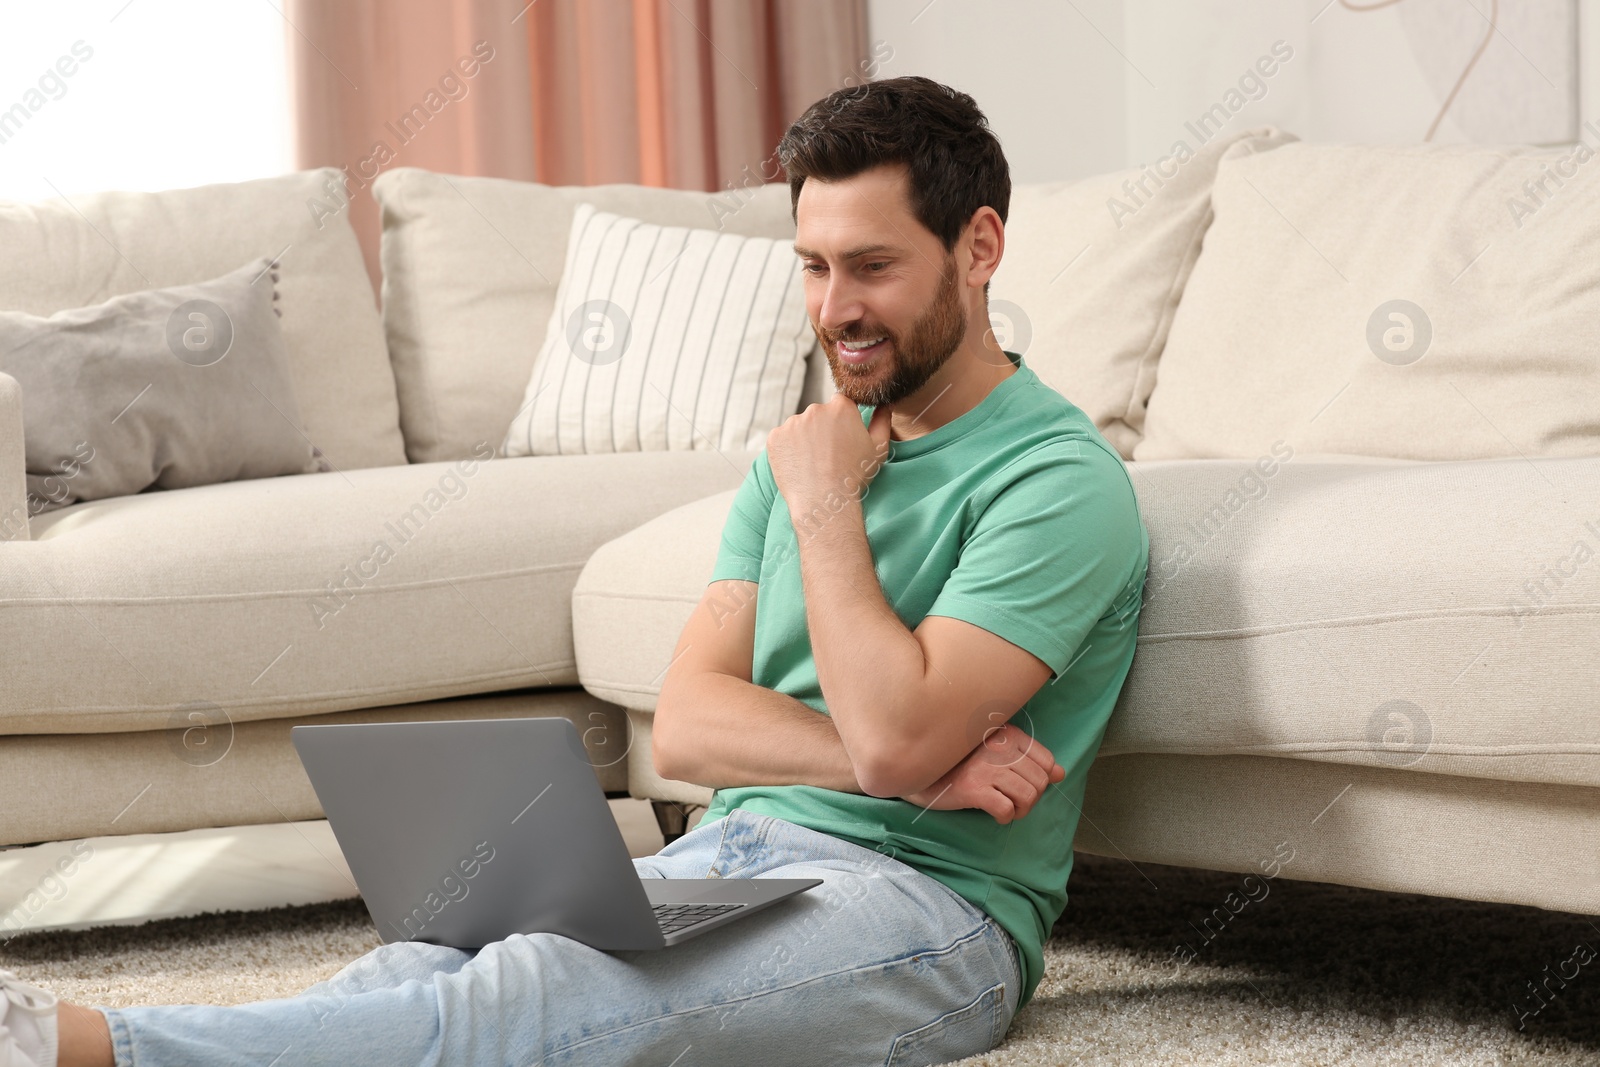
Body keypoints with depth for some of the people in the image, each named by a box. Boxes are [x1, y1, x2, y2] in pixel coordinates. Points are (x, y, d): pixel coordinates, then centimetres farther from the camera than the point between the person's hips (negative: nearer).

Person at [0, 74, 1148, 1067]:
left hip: (928, 909, -7)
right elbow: (685, 725, 7)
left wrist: (824, 506, -6)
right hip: (729, 855, 7)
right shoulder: (811, 448, 19)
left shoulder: (1061, 479, -6)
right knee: (423, 967, -24)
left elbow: (892, 736, -20)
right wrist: (908, 761, -10)